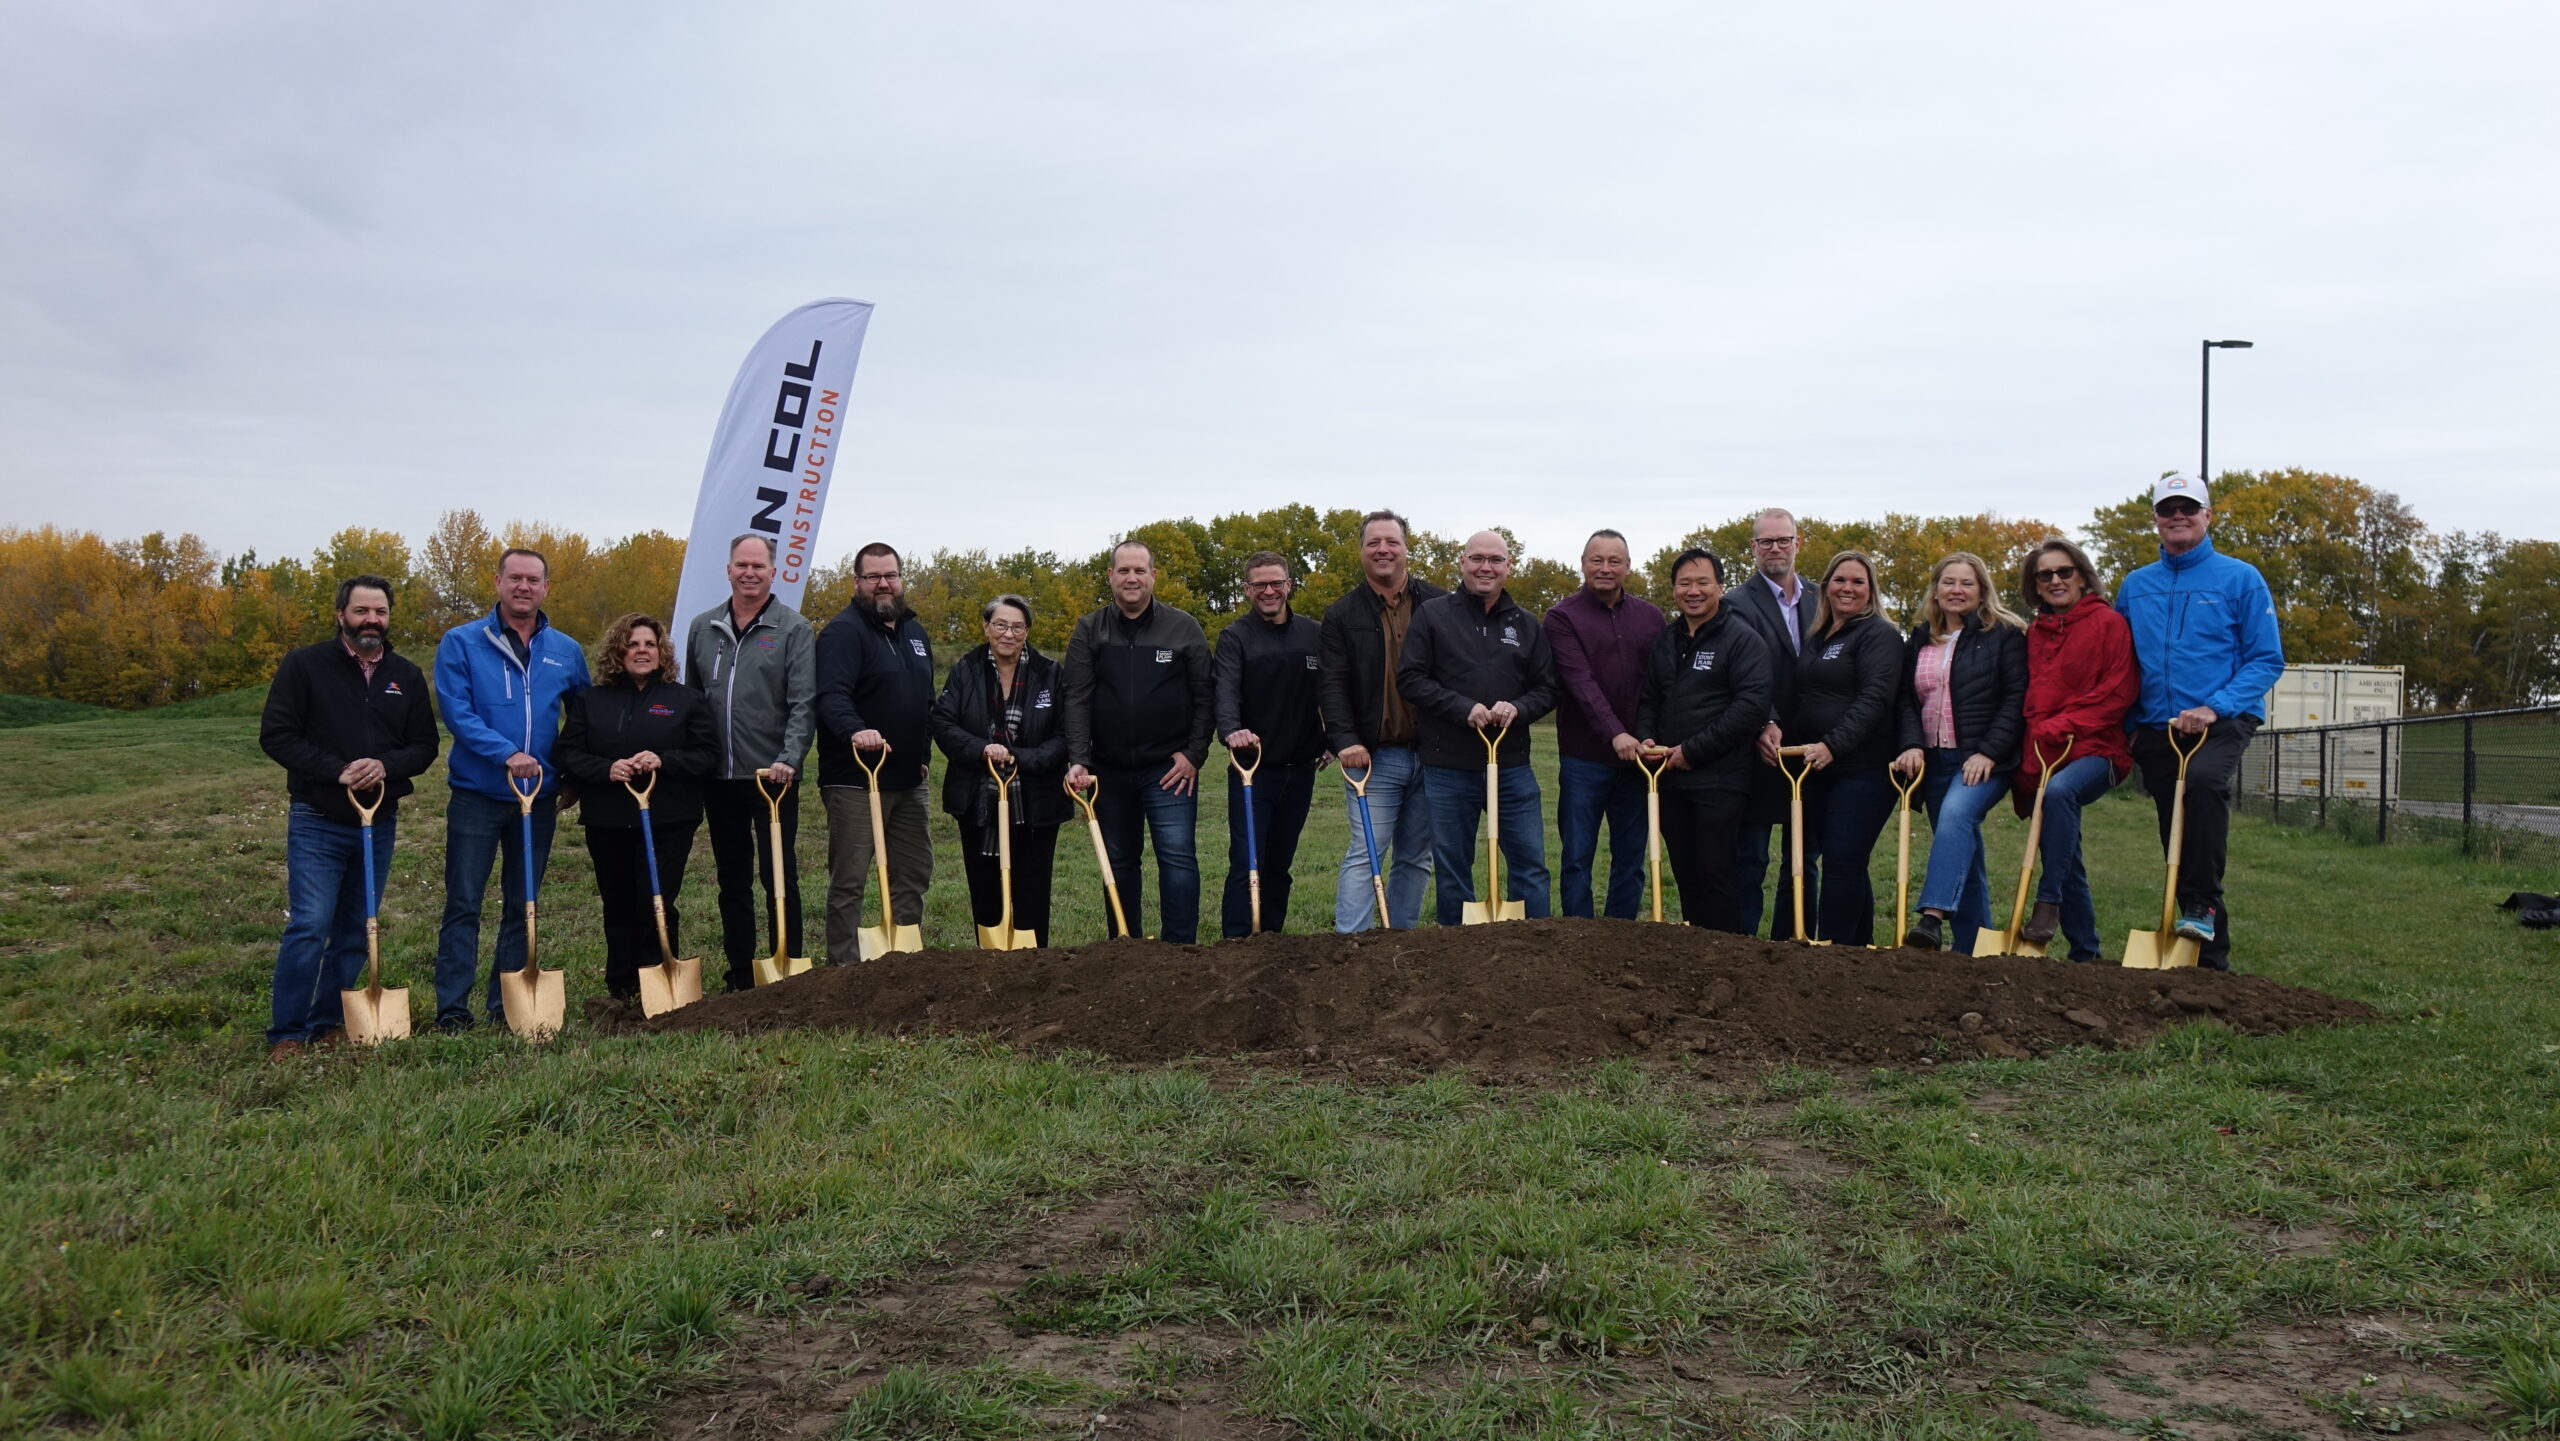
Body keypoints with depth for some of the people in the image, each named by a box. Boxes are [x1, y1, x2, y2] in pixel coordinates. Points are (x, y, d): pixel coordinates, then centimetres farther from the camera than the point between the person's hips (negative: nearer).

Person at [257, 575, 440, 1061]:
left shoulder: (407, 675, 7)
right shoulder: (304, 665, -4)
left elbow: (425, 745, 7)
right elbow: (276, 735, -8)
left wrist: (386, 765, -14)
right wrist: (337, 770, -19)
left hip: (381, 823, 4)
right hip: (318, 822, -4)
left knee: (356, 931, 10)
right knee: (309, 927, -11)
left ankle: (331, 1023, 22)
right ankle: (286, 1035, 0)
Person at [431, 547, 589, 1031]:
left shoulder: (566, 652, 7)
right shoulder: (461, 643, -3)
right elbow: (456, 711, -12)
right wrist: (507, 754, -22)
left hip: (540, 797, 3)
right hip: (476, 795, -3)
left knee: (522, 906, 9)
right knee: (463, 904, -2)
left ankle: (507, 1004, 18)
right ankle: (452, 1009, 3)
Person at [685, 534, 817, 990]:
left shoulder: (794, 629, -3)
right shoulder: (702, 628, 10)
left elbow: (803, 704, -9)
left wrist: (788, 759, -20)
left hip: (773, 776, -4)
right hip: (719, 778, 4)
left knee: (779, 875, 0)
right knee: (732, 880, 11)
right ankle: (741, 976, 19)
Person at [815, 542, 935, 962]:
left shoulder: (914, 631, 16)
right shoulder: (843, 631, -10)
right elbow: (831, 695, -26)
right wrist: (855, 730, -43)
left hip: (908, 778, 8)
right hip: (855, 779, -8)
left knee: (914, 872, 13)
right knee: (849, 879, -3)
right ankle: (844, 967, 3)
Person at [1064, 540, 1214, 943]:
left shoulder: (1184, 629, 1)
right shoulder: (1089, 632, 3)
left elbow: (1204, 698, 1)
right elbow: (1077, 699, -4)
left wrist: (1194, 754, -6)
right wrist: (1078, 760, -14)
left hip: (1170, 769, -2)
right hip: (1109, 770, 2)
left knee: (1178, 857, -9)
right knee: (1119, 862, 11)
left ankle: (1180, 949, -3)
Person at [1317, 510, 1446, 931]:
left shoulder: (1438, 604, 5)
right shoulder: (1342, 615, 4)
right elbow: (1331, 683, -1)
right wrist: (1345, 739, -14)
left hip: (1431, 752, 2)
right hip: (1374, 755, -2)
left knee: (1416, 857, 10)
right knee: (1365, 853, -7)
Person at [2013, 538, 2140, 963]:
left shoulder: (2109, 623, -2)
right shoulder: (2034, 633, 15)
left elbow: (2118, 693, -9)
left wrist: (2060, 727, -15)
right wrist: (2028, 759, 7)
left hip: (2096, 750, -6)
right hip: (2042, 756, 6)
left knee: (2059, 791, -37)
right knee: (2066, 862, 9)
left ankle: (2047, 905, -34)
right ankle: (2085, 952, 21)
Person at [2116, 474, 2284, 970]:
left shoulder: (2240, 579, 1)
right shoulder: (2134, 587, 12)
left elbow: (2267, 659, -3)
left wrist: (2215, 707, -18)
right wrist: (2122, 731, 4)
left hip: (2224, 721, -4)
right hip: (2156, 728, 5)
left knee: (2205, 779, -35)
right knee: (2177, 840, 6)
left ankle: (2201, 905, -27)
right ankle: (2211, 954, 17)